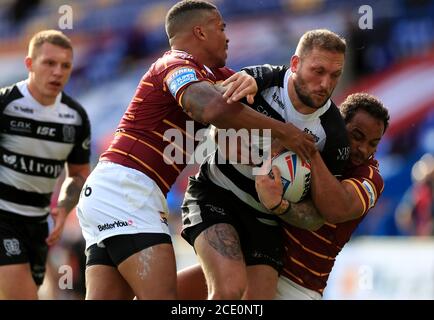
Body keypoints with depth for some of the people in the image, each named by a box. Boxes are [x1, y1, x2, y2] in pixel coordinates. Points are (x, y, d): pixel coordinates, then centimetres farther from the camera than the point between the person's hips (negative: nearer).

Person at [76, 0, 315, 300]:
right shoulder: (177, 65, -9)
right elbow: (214, 109, -28)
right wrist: (281, 131, -21)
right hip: (124, 188, -10)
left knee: (104, 298, 3)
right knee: (162, 296, -18)